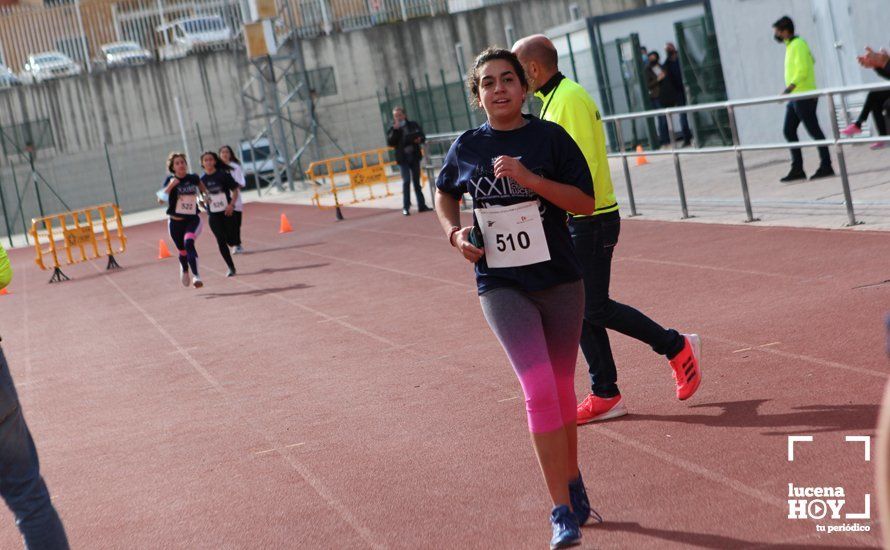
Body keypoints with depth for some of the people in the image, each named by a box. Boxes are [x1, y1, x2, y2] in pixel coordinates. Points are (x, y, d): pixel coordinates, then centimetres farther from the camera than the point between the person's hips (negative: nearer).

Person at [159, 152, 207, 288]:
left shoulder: (193, 178, 1)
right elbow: (161, 199, -18)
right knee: (183, 251, 11)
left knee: (189, 243, -28)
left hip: (193, 219, -1)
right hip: (176, 222, 1)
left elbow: (203, 188, 24)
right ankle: (184, 269, 46)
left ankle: (196, 276, -30)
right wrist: (170, 186, -30)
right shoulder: (170, 180, -5)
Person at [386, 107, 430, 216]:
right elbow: (390, 142, -12)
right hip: (403, 159, -3)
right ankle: (406, 207, -11)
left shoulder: (413, 125, 6)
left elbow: (422, 136, 12)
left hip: (414, 156, 3)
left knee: (416, 181, 10)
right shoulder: (393, 129, 1)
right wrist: (395, 130, -20)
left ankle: (421, 205, 16)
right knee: (406, 181, -13)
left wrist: (419, 139, -11)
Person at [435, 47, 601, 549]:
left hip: (559, 279, 1)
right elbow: (445, 194, 22)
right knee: (540, 389, -14)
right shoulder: (467, 147, 3)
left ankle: (572, 483, 35)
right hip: (501, 286, 0)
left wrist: (529, 179, -20)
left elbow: (586, 202, -9)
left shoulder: (550, 137, -4)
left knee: (561, 389, 12)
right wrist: (455, 232, 3)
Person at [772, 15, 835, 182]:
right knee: (789, 131, 8)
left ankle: (826, 166, 3)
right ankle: (797, 169, 9)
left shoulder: (798, 45, -12)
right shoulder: (791, 45, 16)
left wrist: (788, 89, -30)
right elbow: (811, 61, 22)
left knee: (814, 131, -4)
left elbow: (802, 70, -22)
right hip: (795, 98, 10)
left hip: (804, 97, -10)